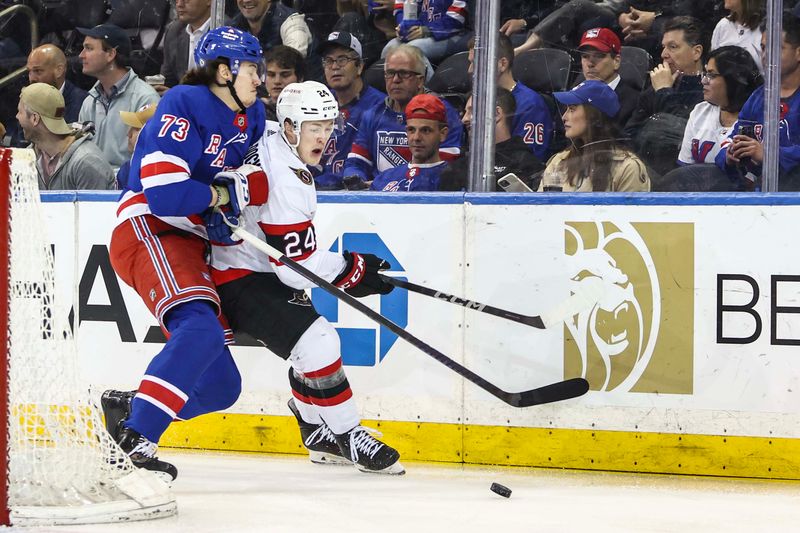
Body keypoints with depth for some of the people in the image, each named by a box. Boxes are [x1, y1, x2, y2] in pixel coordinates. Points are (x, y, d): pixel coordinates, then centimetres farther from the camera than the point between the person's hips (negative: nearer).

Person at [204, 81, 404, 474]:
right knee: (316, 343, -19)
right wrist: (356, 271, -13)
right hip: (240, 280, -11)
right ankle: (350, 437, -10)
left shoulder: (269, 146, 3)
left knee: (312, 347, 17)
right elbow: (298, 266, -25)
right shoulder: (286, 180, -27)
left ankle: (320, 434, 29)